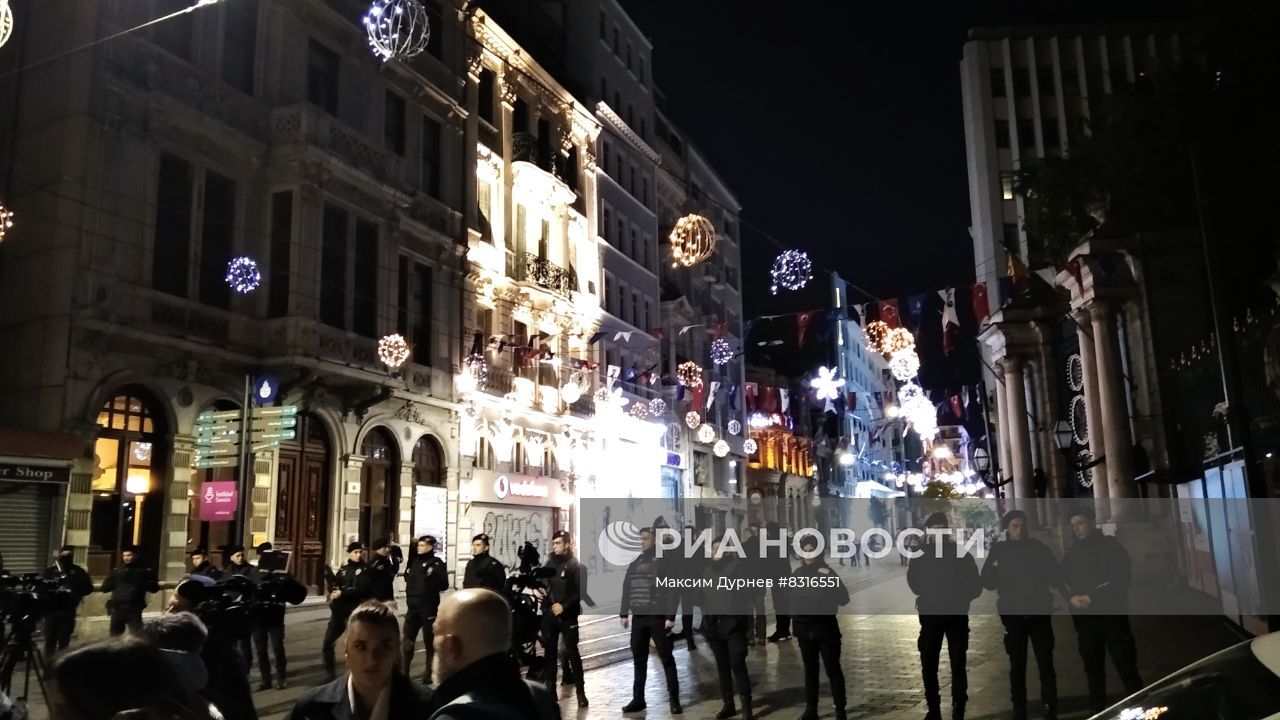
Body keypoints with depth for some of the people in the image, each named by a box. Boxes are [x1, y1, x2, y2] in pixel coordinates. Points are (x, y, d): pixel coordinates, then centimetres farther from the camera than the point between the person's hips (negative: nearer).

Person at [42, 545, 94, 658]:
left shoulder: (77, 571, 5)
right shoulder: (50, 571, 7)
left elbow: (89, 588, 3)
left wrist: (75, 593, -13)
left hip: (68, 611, 0)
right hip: (51, 609, 0)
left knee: (64, 642, 4)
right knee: (50, 640, 1)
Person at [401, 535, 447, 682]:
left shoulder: (437, 563, -7)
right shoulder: (414, 562, 10)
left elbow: (444, 585, -15)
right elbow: (408, 578, 26)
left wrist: (432, 577, -28)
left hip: (429, 609, -5)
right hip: (413, 608, 5)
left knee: (429, 642, 7)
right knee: (406, 642, 2)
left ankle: (429, 673, 19)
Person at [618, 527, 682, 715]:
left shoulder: (664, 561, -5)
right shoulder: (635, 564, 13)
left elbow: (672, 590, -11)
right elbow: (627, 590, 15)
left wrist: (670, 616, -17)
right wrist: (623, 614, 9)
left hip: (658, 617, -6)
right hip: (638, 617, 6)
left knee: (666, 657, 1)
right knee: (638, 659, 9)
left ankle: (674, 699, 7)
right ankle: (638, 698, 17)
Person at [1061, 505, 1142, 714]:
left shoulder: (1110, 545, 0)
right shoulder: (1071, 553, 15)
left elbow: (1120, 578, -8)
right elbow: (1064, 582, 11)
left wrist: (1093, 598, -16)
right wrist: (1072, 597, -11)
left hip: (1112, 614, -4)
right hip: (1084, 617, 5)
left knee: (1125, 664, -5)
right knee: (1092, 666, 10)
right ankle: (1098, 709, 19)